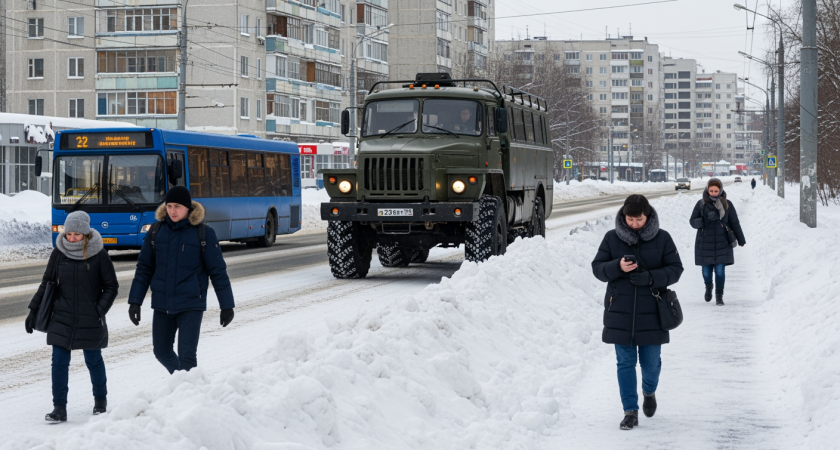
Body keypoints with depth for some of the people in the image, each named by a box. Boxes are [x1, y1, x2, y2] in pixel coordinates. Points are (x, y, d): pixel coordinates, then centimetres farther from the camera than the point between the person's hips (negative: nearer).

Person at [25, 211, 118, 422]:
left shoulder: (99, 254, -8)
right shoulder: (59, 253, -1)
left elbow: (111, 286, -1)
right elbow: (46, 283, 10)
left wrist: (99, 311, -12)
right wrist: (34, 310, 6)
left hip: (90, 321, -2)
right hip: (62, 319, 2)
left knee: (93, 360, 10)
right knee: (59, 361, -4)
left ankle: (100, 399, 33)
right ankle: (59, 408, 2)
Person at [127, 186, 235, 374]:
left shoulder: (203, 233, -6)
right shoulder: (156, 232, 2)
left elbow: (218, 271, -2)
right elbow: (144, 268, 8)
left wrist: (227, 305, -2)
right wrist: (135, 301, 3)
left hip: (191, 305, -4)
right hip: (162, 304, 4)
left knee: (187, 356, -12)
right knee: (162, 352, 15)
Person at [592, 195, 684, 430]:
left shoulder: (662, 238, -1)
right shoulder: (612, 238, 1)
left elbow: (675, 269, 0)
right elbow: (597, 267, 2)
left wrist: (651, 278, -18)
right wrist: (618, 267, -19)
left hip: (650, 313, 0)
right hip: (619, 312, 1)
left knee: (650, 361, 7)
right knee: (625, 362, 2)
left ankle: (649, 391, 39)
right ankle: (630, 411, 9)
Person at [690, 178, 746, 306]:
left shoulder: (727, 204, 1)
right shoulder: (701, 204, -1)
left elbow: (734, 223, 8)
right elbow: (693, 221, -3)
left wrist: (741, 240, 12)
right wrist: (704, 220, -23)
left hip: (722, 243, 0)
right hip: (705, 243, 0)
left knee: (720, 270, -5)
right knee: (707, 270, 6)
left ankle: (719, 296, 7)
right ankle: (708, 288, 36)